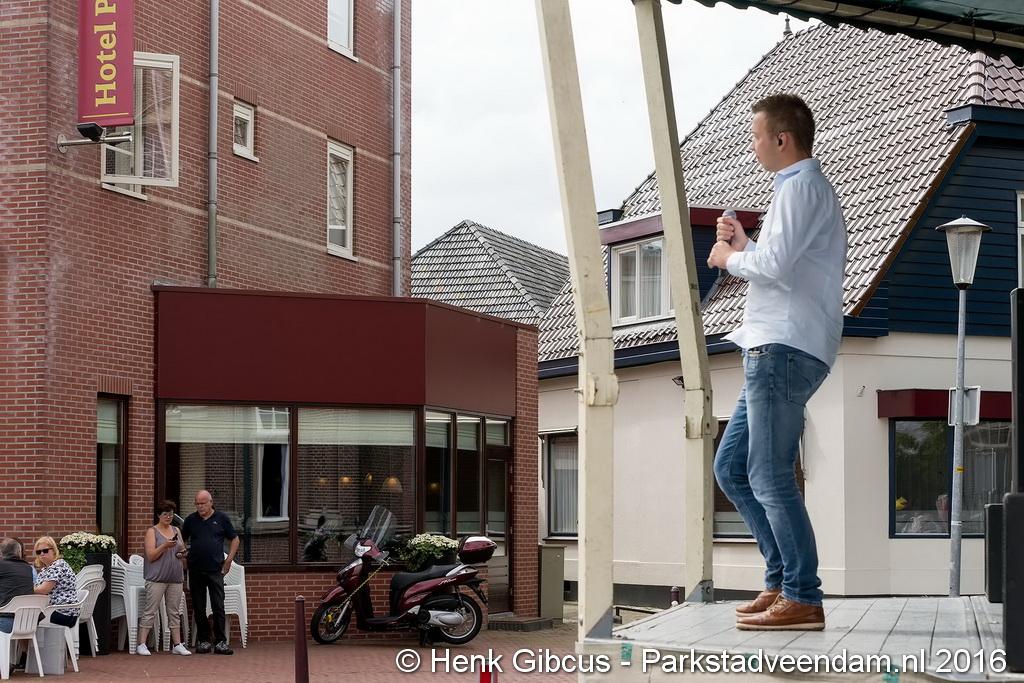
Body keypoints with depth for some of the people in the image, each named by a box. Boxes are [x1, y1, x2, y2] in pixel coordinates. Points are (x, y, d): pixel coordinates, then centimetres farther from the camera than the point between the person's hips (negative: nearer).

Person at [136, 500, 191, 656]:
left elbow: (182, 550, 25)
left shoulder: (176, 531, 17)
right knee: (150, 611, -6)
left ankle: (177, 644, 8)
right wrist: (165, 546, -20)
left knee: (175, 612, 6)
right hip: (157, 578, -5)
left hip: (176, 578, 5)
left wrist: (182, 553, 1)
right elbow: (151, 556, -6)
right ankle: (141, 645, -5)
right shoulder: (152, 531, 2)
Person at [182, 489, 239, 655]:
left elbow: (235, 539, 11)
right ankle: (203, 640, 13)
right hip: (195, 571, 2)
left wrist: (229, 559, 1)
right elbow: (182, 541, 18)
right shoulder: (191, 520, 8)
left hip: (215, 569, -2)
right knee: (199, 608, 5)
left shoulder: (221, 518, 3)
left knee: (218, 607, -6)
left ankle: (220, 642, -4)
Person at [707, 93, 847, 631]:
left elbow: (774, 266, -21)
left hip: (784, 350, -11)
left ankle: (801, 599, -9)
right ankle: (783, 580, 13)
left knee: (770, 478, -11)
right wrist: (743, 245, 17)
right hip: (777, 350, 11)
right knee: (731, 467, 12)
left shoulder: (801, 188, -8)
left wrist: (730, 257, -3)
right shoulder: (808, 188, 25)